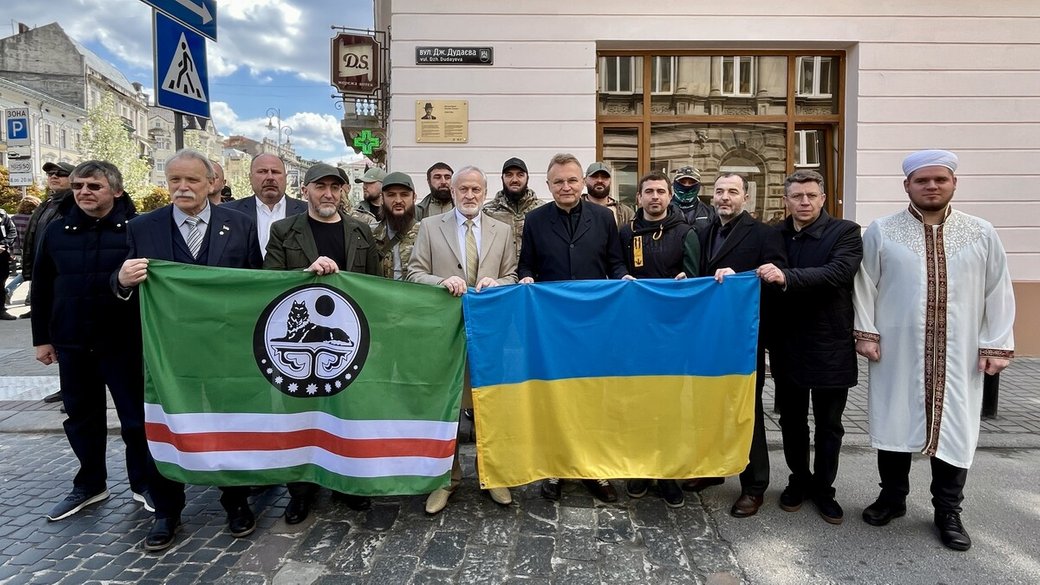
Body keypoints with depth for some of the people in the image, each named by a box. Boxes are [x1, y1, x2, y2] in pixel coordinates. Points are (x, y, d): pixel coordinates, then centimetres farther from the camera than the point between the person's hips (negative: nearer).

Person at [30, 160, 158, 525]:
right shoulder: (57, 230, 6)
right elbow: (41, 288, 11)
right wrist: (41, 338, 11)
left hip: (125, 342, -4)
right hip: (71, 343, 4)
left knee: (136, 417, 5)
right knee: (82, 417, 15)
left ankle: (144, 483, 22)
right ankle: (90, 485, 32)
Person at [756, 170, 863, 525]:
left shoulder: (845, 232, -7)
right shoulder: (775, 236, 5)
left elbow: (837, 272, -24)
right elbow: (764, 283, 6)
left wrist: (787, 278, -34)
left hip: (831, 347, -3)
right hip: (788, 346, 3)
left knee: (828, 424, 11)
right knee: (792, 420, 14)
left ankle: (823, 488, 28)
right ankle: (799, 479, 33)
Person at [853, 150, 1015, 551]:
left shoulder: (981, 234, 4)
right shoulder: (881, 232, 0)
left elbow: (998, 292, 5)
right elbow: (865, 285, 2)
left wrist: (996, 345, 0)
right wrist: (866, 333, -3)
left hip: (958, 356, 1)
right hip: (897, 352, -1)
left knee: (954, 428, 7)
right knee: (894, 423, 9)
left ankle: (948, 512, 24)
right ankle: (893, 496, 27)